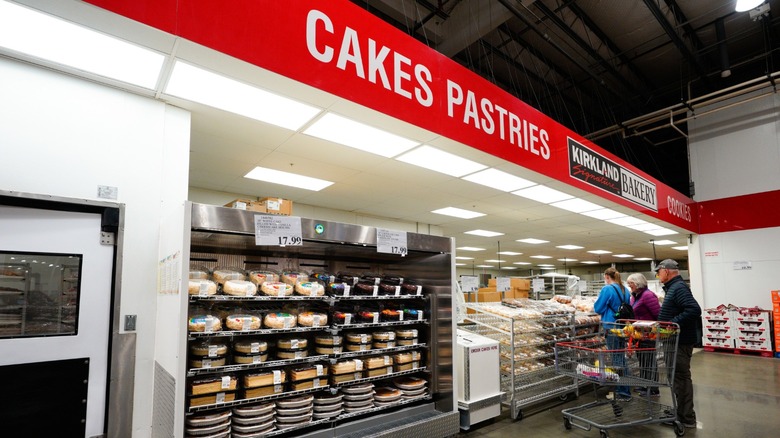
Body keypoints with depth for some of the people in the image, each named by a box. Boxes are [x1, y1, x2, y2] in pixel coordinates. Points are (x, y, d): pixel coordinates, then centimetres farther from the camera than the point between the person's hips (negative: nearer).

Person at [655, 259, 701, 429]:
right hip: (677, 339, 10)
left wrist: (672, 324, -26)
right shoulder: (674, 287, 14)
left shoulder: (679, 288, -18)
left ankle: (686, 418, 8)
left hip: (681, 341, -10)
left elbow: (694, 310, -30)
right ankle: (682, 412, 29)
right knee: (679, 376, 18)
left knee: (681, 377, -2)